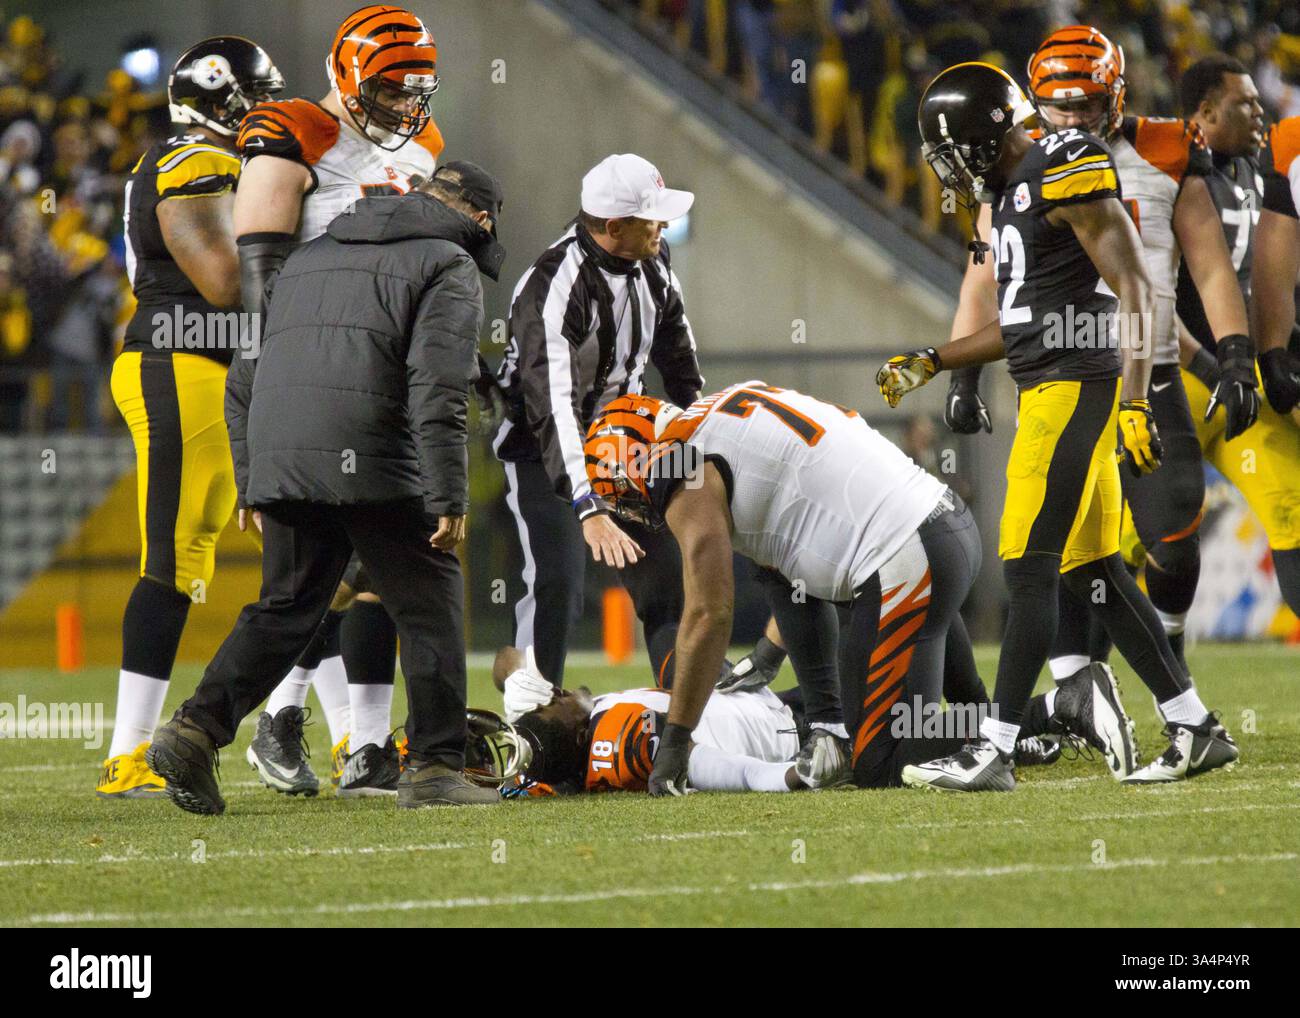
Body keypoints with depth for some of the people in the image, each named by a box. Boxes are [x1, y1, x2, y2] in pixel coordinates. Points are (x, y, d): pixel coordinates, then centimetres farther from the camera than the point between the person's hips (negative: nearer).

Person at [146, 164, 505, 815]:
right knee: (431, 605, 5)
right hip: (371, 466, -6)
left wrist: (252, 485, 30)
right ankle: (433, 766, 0)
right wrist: (449, 499, -10)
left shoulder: (309, 257, 27)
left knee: (286, 607, 17)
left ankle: (196, 728, 3)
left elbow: (249, 377, 27)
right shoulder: (449, 267, 6)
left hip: (279, 465, 6)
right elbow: (437, 392, -9)